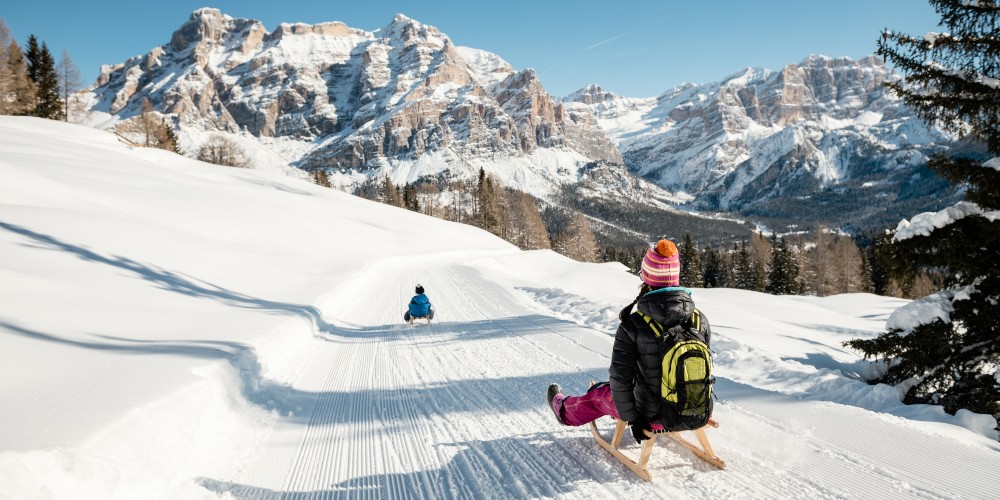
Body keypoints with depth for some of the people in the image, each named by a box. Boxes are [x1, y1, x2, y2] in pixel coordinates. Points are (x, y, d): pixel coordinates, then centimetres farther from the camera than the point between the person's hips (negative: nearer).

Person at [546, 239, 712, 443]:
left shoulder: (633, 326, -20)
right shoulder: (700, 320, -9)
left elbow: (620, 378, -16)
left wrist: (632, 419, -4)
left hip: (653, 418, -4)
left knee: (602, 393, 26)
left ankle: (564, 409, 55)